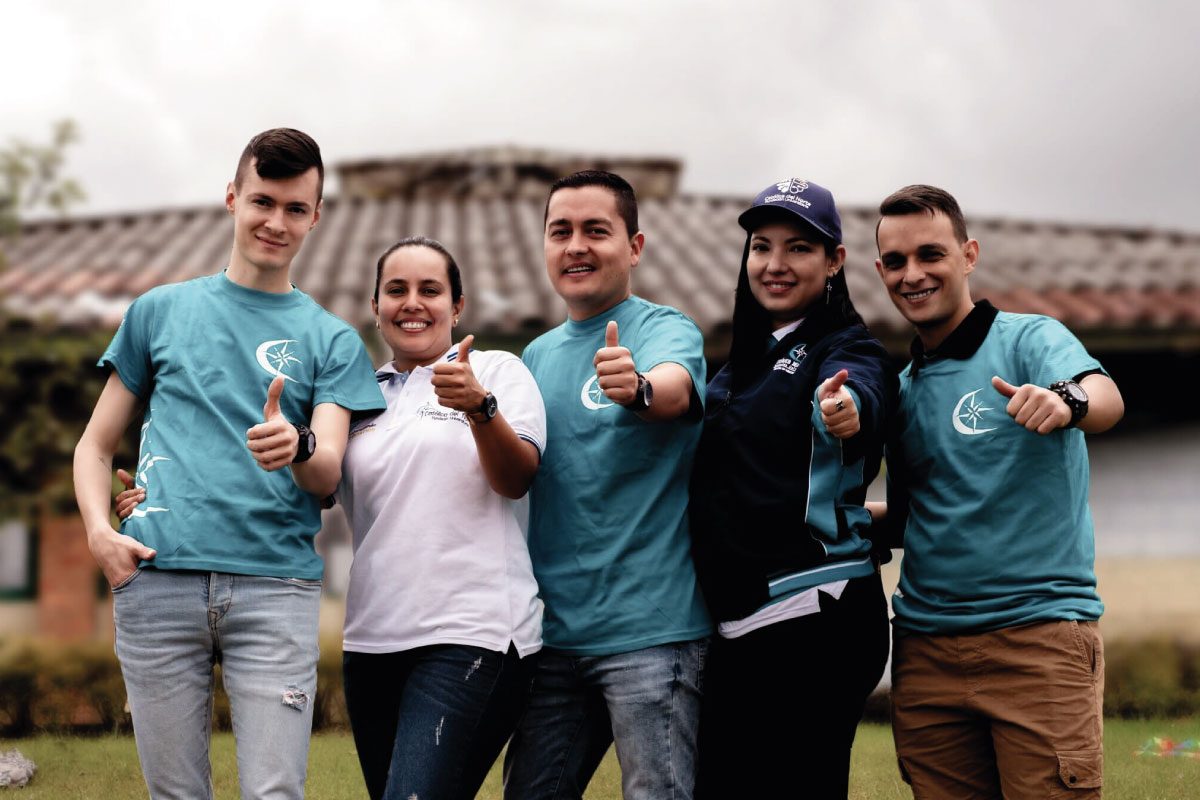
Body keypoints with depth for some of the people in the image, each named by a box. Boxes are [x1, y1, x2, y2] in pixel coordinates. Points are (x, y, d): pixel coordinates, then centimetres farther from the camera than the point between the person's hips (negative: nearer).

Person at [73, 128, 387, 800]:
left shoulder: (332, 339, 14)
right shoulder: (161, 310, 16)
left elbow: (329, 475, 2)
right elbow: (97, 445, 18)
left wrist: (297, 447, -22)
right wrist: (100, 531, -1)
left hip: (276, 585, 0)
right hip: (158, 579, 1)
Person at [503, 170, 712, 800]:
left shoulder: (666, 329, -4)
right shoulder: (537, 355, 15)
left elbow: (675, 384, -29)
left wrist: (638, 387, -50)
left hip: (649, 625, -6)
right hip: (551, 630, 6)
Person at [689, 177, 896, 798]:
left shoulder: (846, 349, -4)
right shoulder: (740, 363, 18)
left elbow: (862, 396, -27)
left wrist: (846, 410, -49)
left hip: (817, 617, -7)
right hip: (738, 626, 7)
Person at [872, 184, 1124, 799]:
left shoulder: (1030, 340, -2)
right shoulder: (901, 389, 17)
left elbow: (1105, 399, -22)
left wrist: (1066, 401, -44)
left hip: (1039, 633, -5)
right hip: (925, 649, 5)